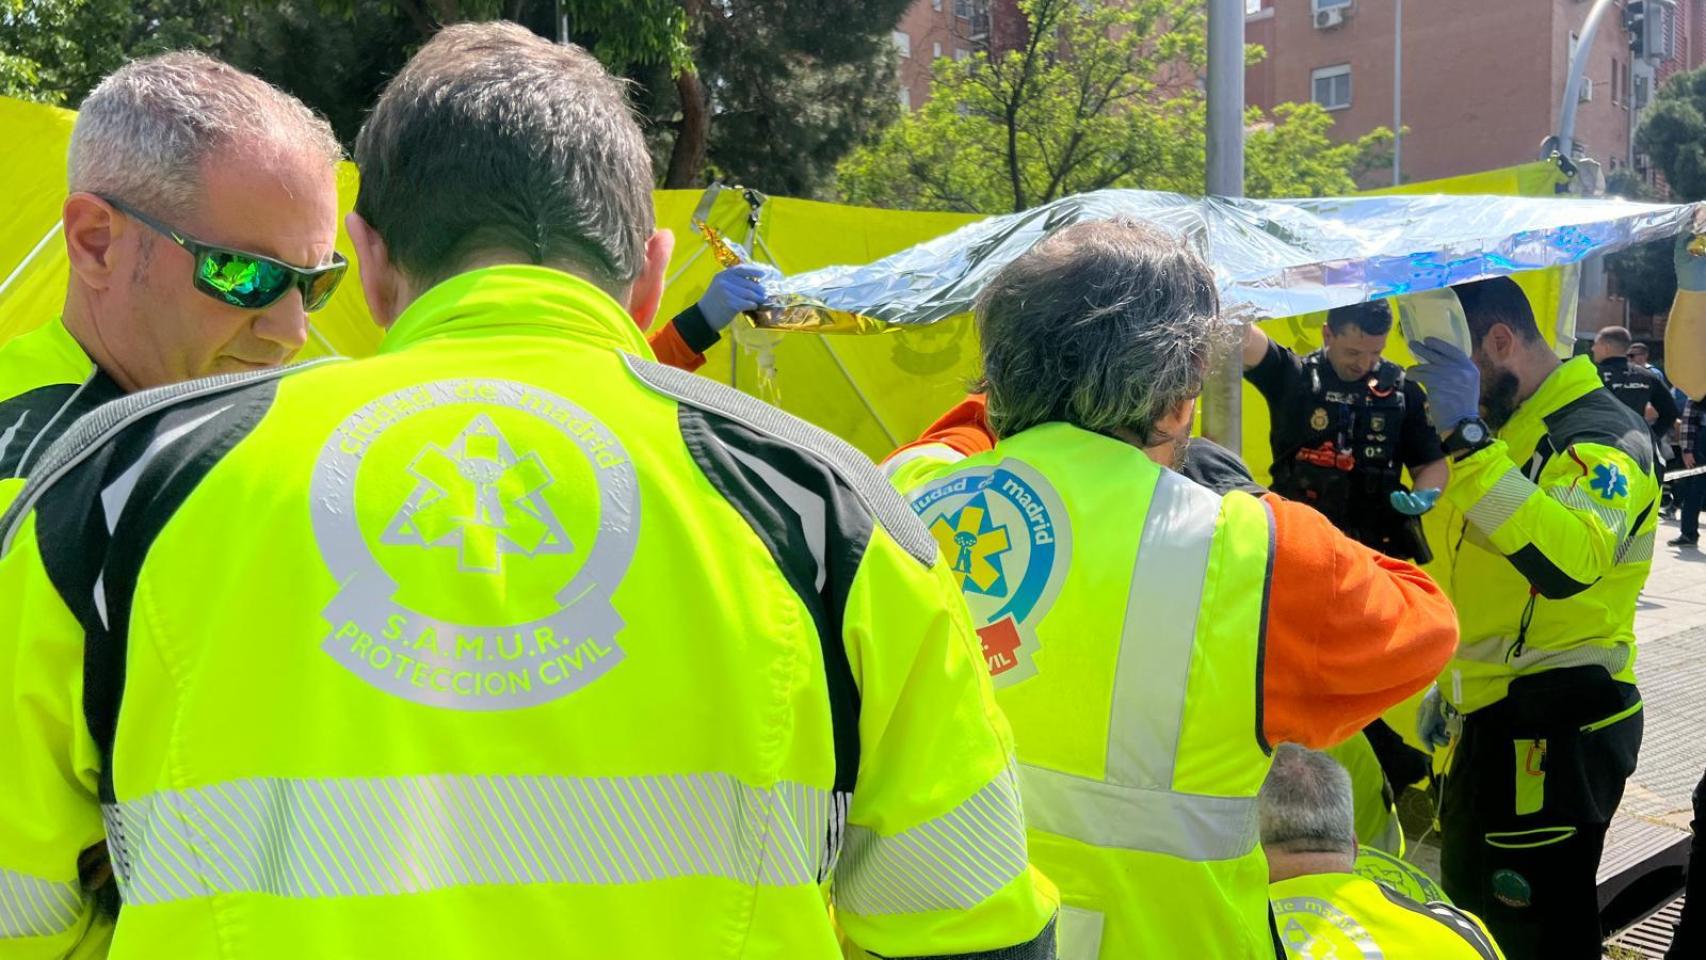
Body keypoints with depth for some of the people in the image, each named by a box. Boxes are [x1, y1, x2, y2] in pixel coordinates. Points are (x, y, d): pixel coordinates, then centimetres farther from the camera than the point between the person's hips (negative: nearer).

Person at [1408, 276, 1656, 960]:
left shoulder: (1600, 436, -17)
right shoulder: (1508, 427, 12)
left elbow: (1568, 562, -39)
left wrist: (1465, 434, -41)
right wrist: (1450, 680, 21)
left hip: (1555, 730, -9)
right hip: (1494, 717, 9)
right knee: (1467, 899, 21)